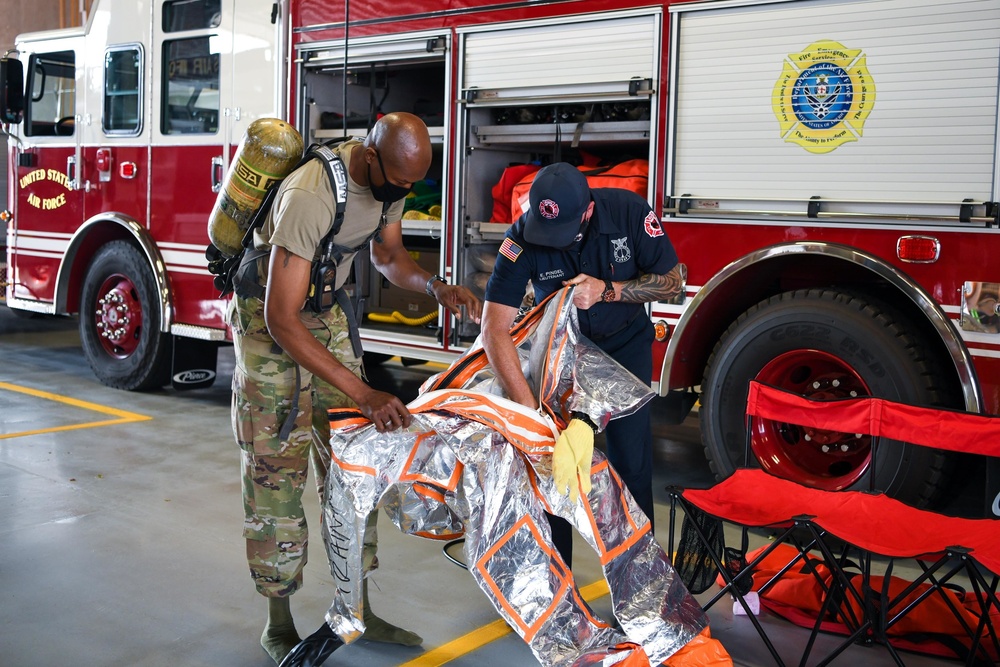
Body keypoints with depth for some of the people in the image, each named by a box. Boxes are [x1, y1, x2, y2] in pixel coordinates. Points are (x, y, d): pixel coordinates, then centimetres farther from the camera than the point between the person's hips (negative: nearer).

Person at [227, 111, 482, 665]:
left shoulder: (389, 176, -9)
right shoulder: (309, 196, -35)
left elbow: (388, 254, 9)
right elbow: (281, 319, -36)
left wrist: (434, 286, -13)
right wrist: (363, 394, -39)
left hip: (328, 315, 7)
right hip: (271, 323, -7)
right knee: (277, 472, -5)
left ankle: (357, 609, 15)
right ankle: (279, 622, 11)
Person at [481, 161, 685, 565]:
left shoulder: (630, 212, -26)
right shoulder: (523, 239, -29)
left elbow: (672, 281, -14)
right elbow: (495, 330, -34)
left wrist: (607, 290, -31)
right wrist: (529, 410, -41)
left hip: (626, 342, 0)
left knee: (631, 457, -2)